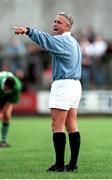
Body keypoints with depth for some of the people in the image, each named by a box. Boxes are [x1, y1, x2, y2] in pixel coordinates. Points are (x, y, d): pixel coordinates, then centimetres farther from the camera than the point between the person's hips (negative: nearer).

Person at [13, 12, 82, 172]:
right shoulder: (73, 42, 20)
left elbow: (47, 40, -29)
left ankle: (60, 164, -12)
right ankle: (73, 164, 6)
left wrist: (28, 31, -40)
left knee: (57, 126, -10)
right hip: (75, 85, 10)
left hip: (63, 85, -10)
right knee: (71, 126, 7)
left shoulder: (63, 41, -11)